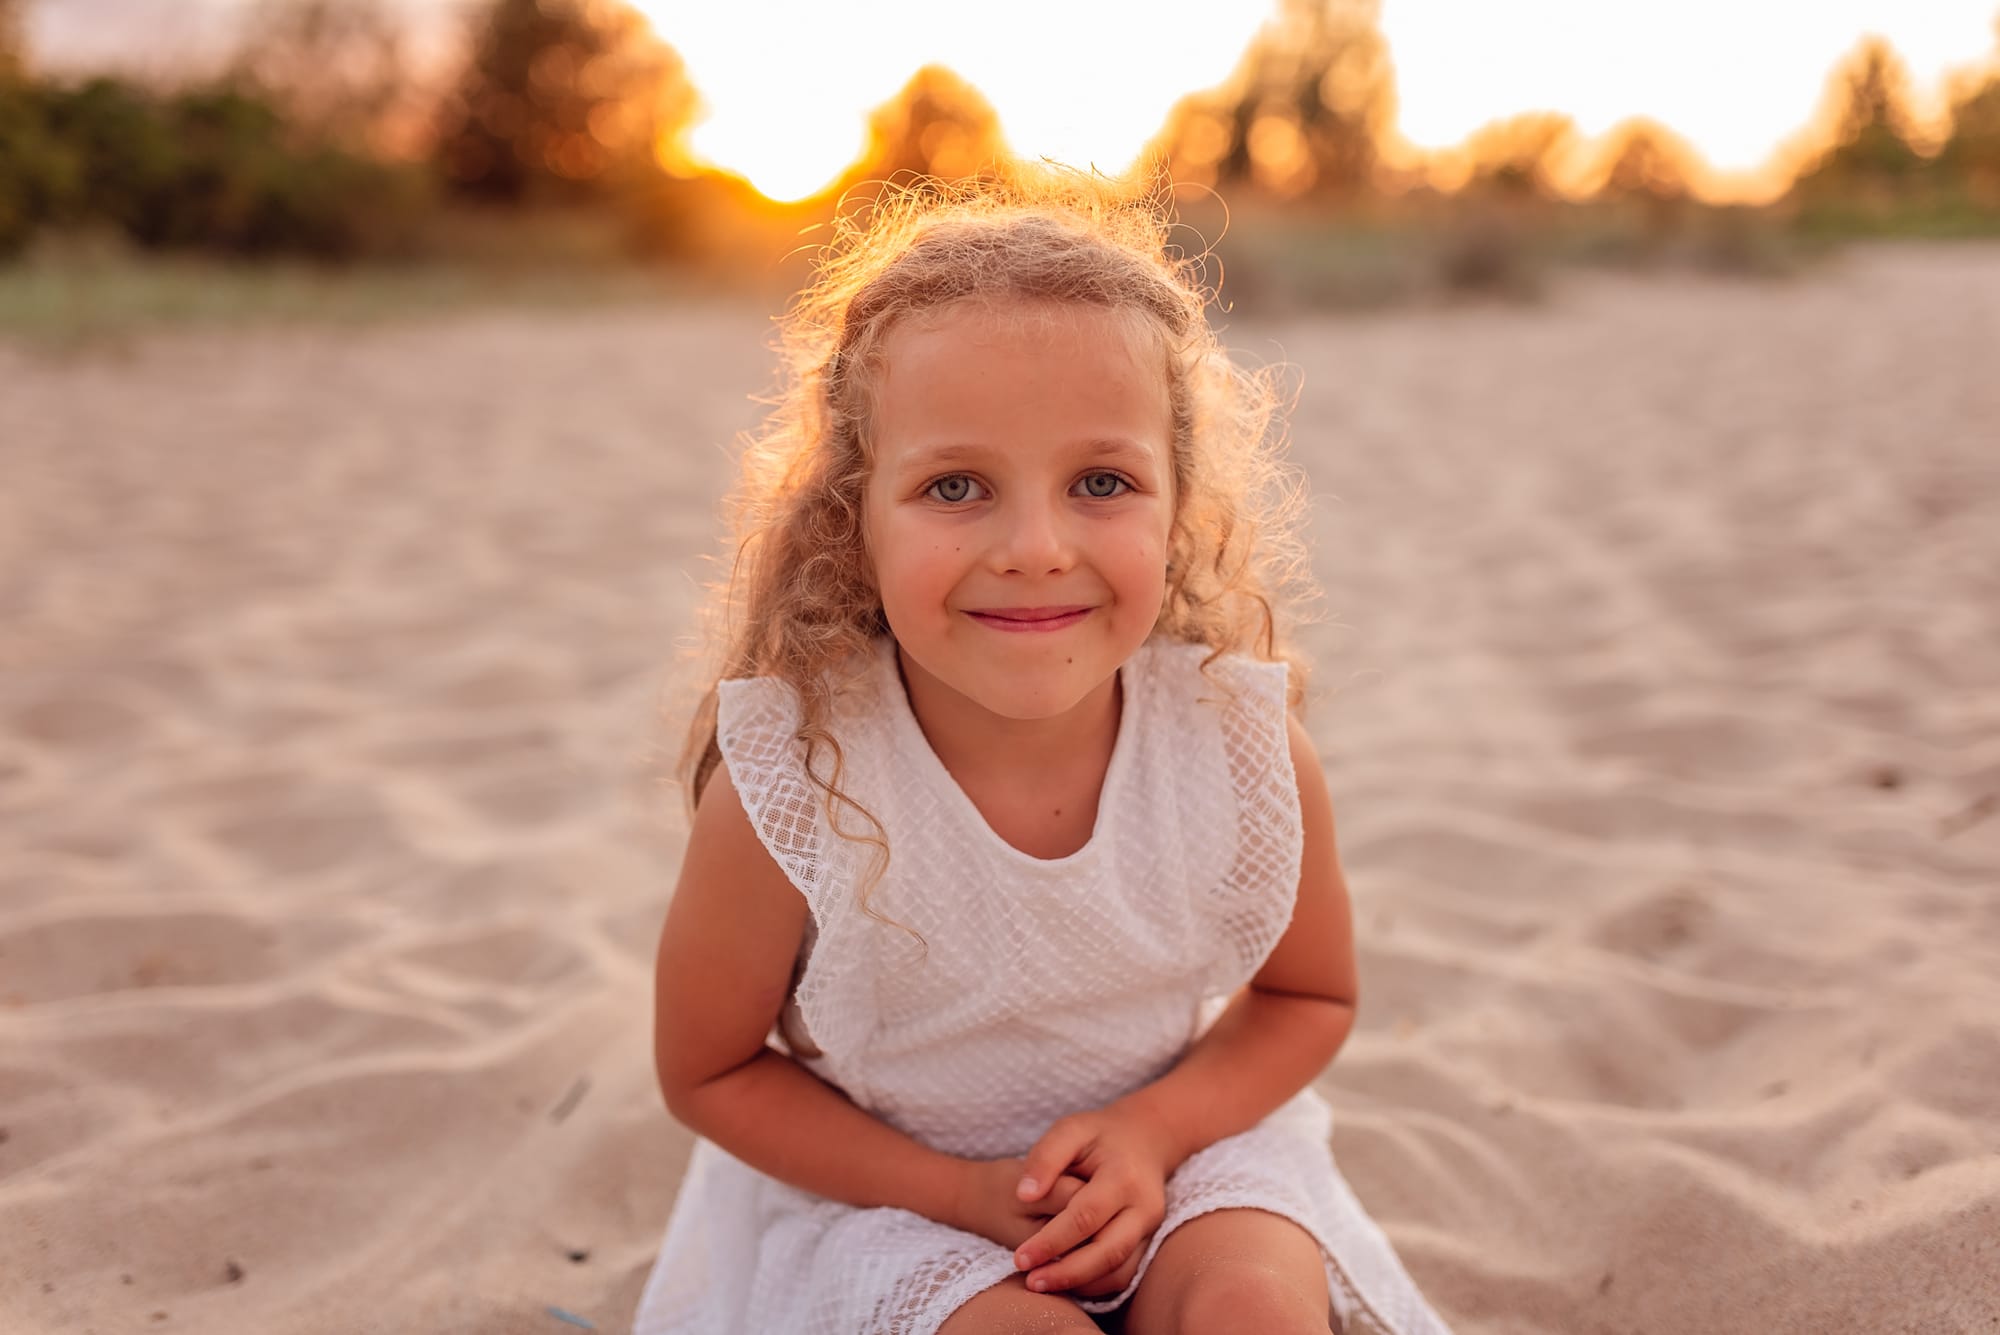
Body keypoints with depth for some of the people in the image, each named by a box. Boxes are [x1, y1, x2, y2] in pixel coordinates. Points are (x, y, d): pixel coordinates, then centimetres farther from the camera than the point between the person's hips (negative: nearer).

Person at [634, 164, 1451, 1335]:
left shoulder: (1248, 746, -20)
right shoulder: (784, 792, -26)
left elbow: (1311, 998, 0)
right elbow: (708, 1071, -9)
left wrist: (1154, 1130, -19)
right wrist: (962, 1194, -19)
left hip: (1175, 1146, 2)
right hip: (874, 1185, -1)